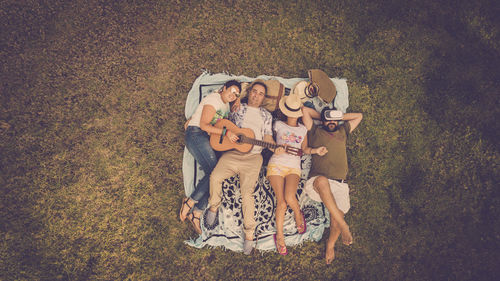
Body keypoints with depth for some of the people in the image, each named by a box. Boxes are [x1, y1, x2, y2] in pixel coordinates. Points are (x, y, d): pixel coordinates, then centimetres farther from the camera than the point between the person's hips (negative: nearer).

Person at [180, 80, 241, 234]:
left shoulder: (226, 105, 21)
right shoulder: (214, 99, -9)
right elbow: (203, 125, -16)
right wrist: (226, 132, -20)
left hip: (207, 139, 9)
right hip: (196, 134, -9)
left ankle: (196, 212, -8)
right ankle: (190, 202, -13)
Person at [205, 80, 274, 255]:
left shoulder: (266, 115, 20)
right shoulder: (237, 108, 20)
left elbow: (267, 138, 11)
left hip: (253, 157, -1)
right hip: (232, 153, 1)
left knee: (247, 193, -16)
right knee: (215, 177, -24)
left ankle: (249, 234, -7)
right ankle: (214, 207, 4)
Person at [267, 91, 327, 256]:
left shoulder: (303, 129, 15)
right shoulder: (278, 125, 9)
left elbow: (304, 149, 20)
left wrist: (315, 150, 2)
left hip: (294, 167, 1)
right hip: (276, 165, -1)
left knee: (289, 197, -25)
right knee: (281, 200, -17)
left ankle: (298, 214, 8)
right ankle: (279, 234, -1)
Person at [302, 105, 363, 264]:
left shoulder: (342, 132, 27)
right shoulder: (316, 132, 17)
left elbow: (359, 116, 34)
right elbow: (305, 110, 13)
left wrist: (339, 117, 29)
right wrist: (322, 116, 25)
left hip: (339, 183, 3)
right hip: (318, 182, -3)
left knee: (337, 214, -17)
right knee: (322, 181, -40)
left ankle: (330, 245, 13)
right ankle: (344, 226, -36)